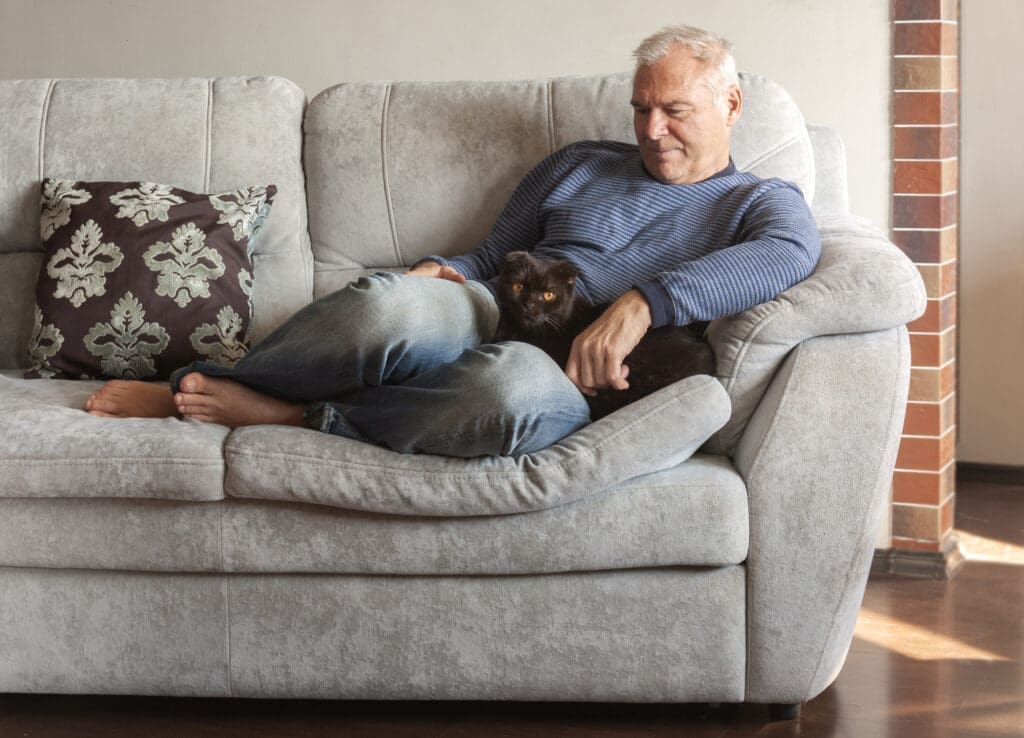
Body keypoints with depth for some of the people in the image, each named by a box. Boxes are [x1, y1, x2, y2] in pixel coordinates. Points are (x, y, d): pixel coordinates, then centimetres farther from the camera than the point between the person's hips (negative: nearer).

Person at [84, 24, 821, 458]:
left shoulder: (759, 202, 12)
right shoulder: (579, 166, 25)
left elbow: (789, 253, -13)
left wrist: (642, 303, -29)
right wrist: (443, 271, 1)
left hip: (574, 378, -3)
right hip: (487, 319, 4)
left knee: (526, 390, -44)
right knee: (393, 306, -35)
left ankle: (293, 413, -27)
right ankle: (198, 390, -19)